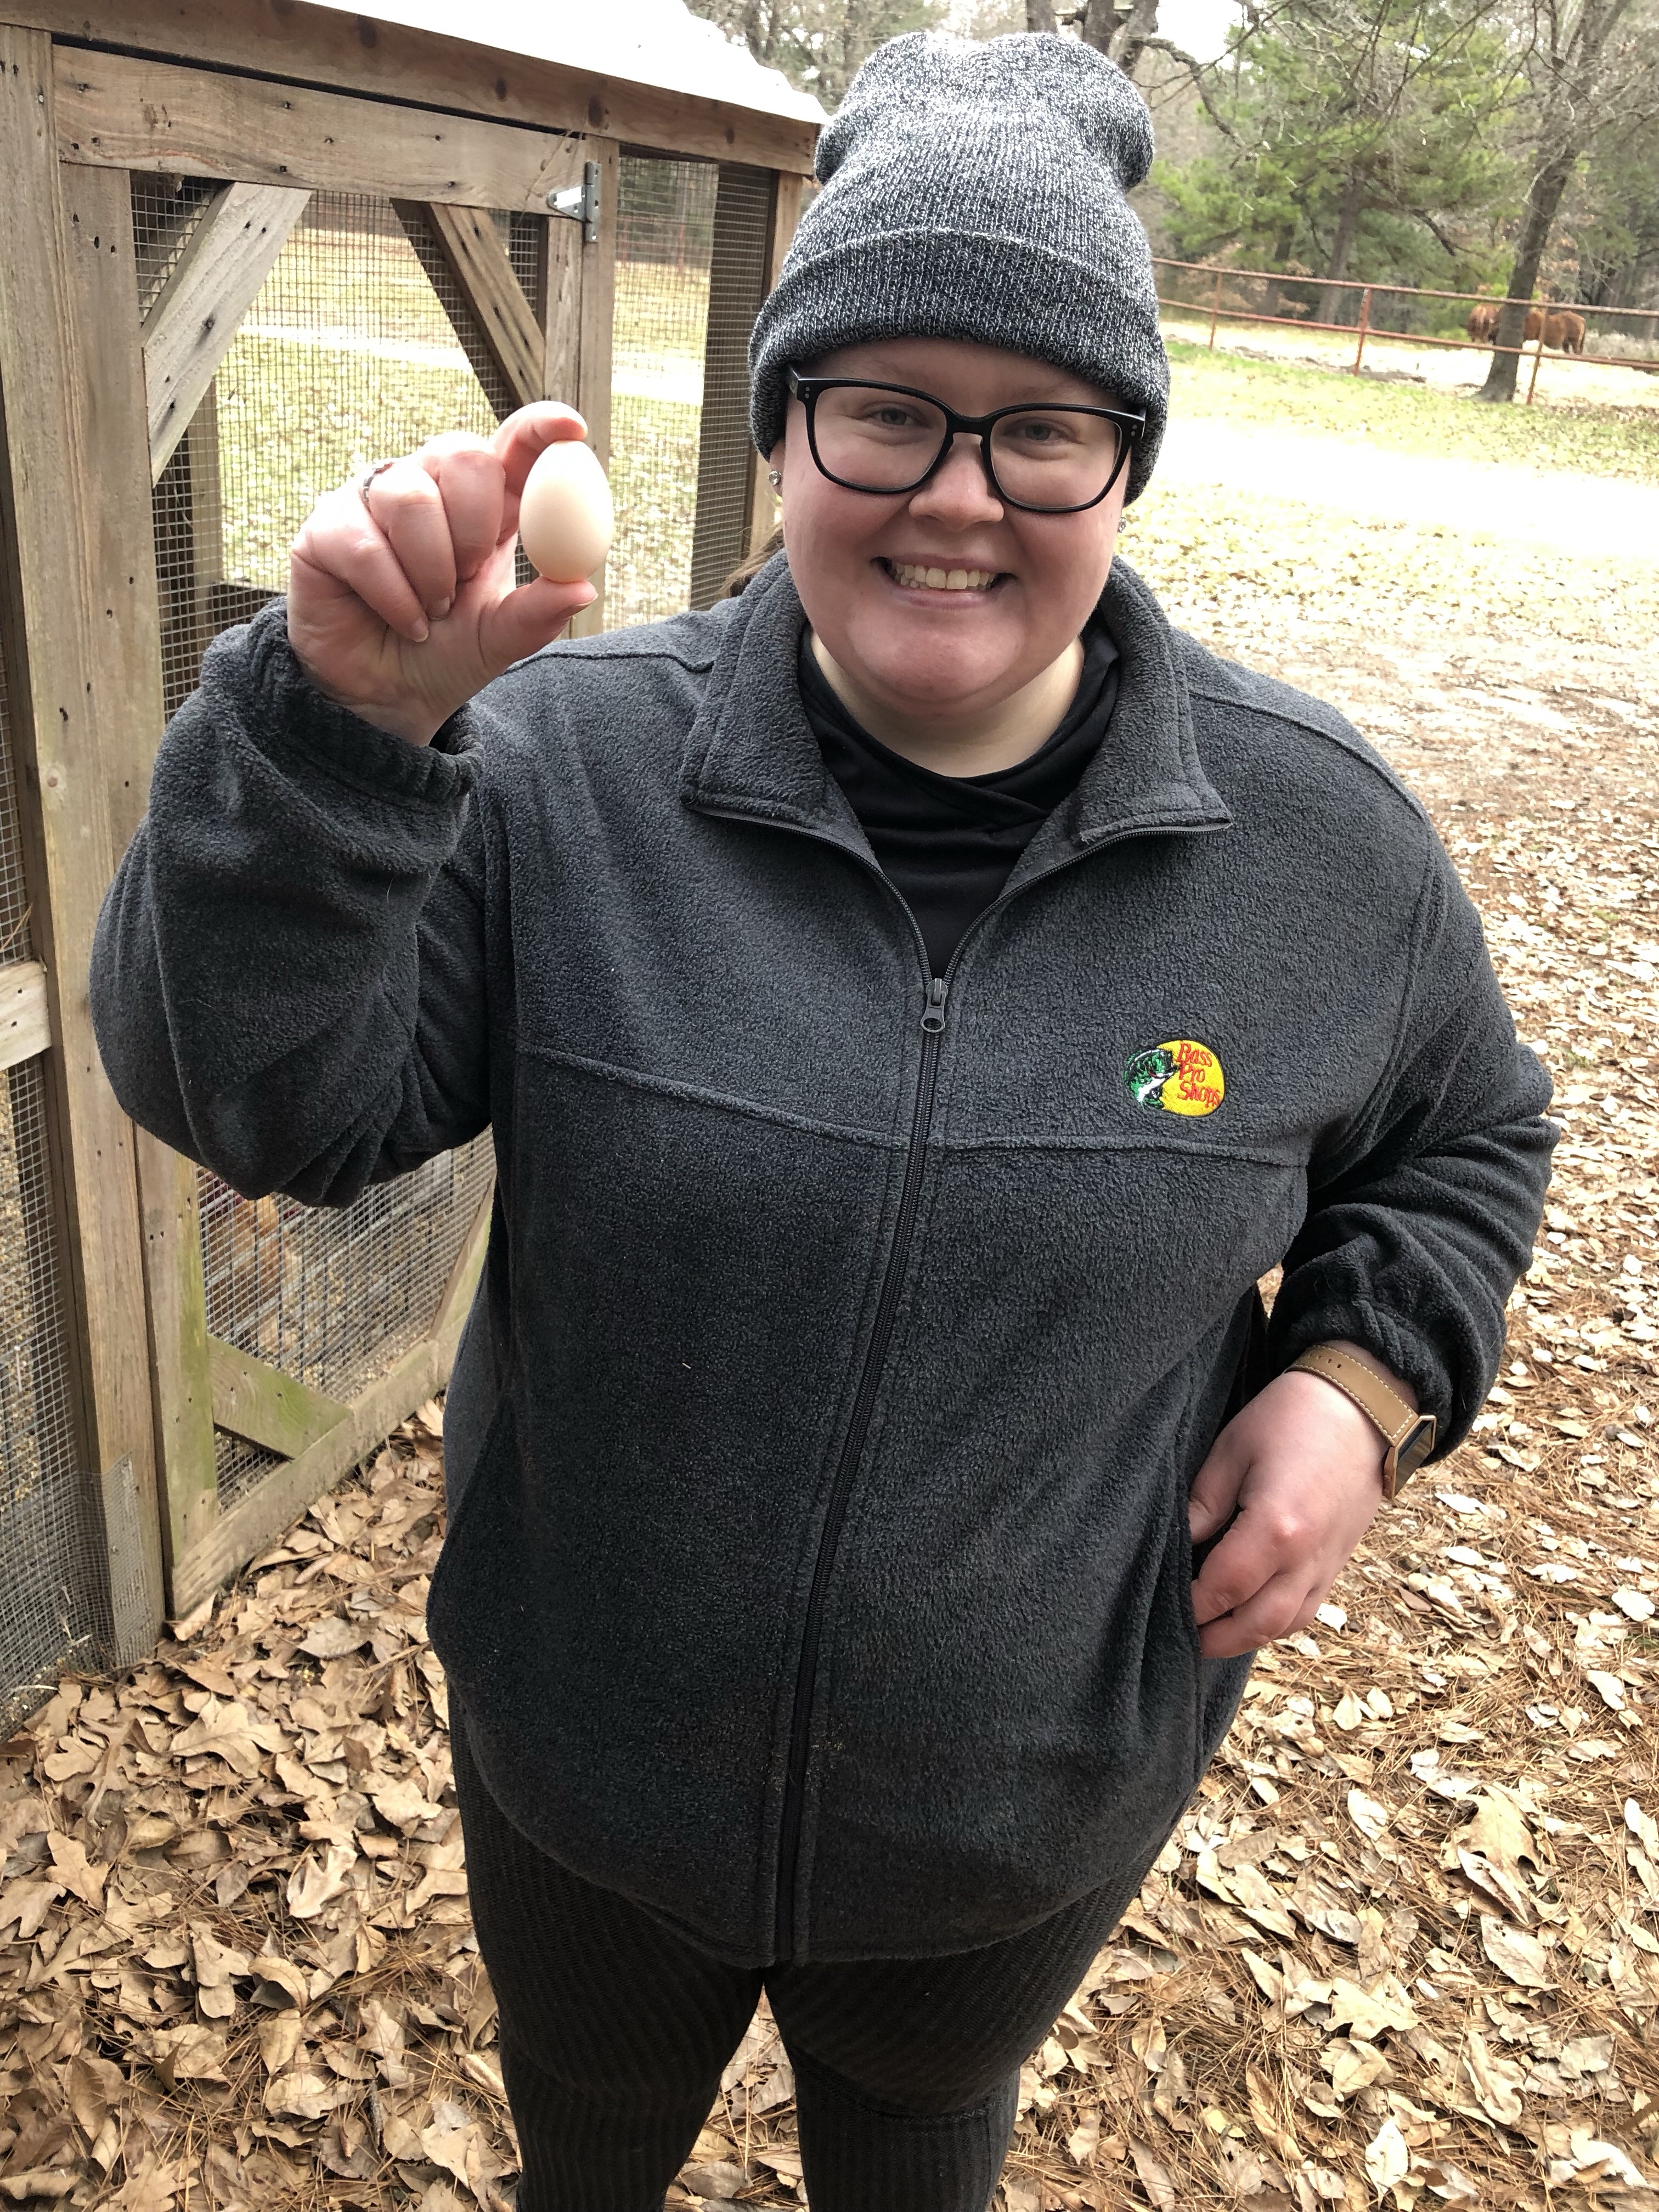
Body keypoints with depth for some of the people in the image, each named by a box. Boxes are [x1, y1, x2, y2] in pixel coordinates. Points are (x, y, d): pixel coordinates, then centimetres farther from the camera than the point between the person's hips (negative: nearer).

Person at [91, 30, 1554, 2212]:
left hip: (1033, 1816, 1)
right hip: (582, 1764, 1)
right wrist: (342, 723, -38)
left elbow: (1463, 1134, 4)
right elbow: (263, 1098, -23)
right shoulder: (564, 766, -18)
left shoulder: (1320, 838, -12)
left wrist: (1366, 1372, -13)